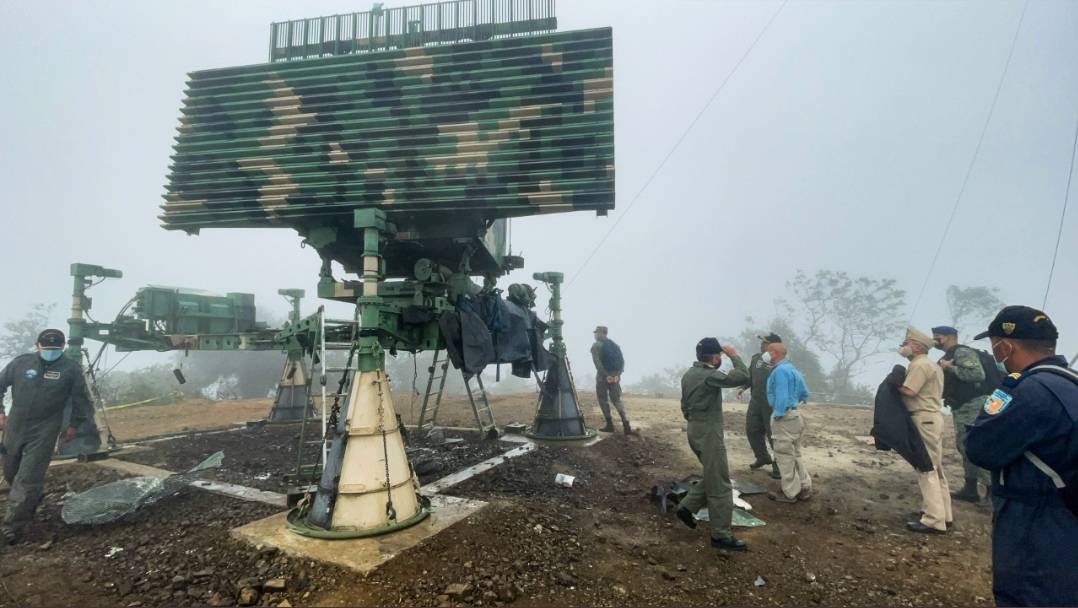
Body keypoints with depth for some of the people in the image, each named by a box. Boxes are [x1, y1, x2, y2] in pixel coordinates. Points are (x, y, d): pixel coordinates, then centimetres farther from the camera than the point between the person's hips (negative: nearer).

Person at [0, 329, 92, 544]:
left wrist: (74, 425, 5)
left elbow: (80, 399, 3)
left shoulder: (71, 369, -7)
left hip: (44, 433, -4)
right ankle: (31, 502, 44)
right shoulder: (21, 362, -3)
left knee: (28, 478, -5)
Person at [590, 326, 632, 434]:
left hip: (602, 376, -5)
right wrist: (618, 373, 0)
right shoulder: (615, 345, 14)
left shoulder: (596, 346, -4)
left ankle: (609, 425, 7)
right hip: (615, 377, 5)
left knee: (603, 400, 9)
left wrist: (605, 375, -17)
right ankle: (626, 425, -4)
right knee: (617, 400, 10)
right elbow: (622, 361, 6)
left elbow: (597, 362, -18)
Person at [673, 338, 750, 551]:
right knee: (720, 485, 0)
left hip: (695, 430, 10)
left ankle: (686, 506, 23)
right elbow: (742, 376, -26)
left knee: (713, 478, 21)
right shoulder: (709, 376, -20)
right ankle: (721, 535, 8)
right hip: (709, 432, -9)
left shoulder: (689, 375, 9)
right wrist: (734, 355, -12)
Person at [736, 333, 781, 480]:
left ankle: (778, 464, 18)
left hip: (772, 404, -7)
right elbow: (749, 375, 13)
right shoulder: (756, 358, 5)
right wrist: (743, 387, 0)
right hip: (756, 401, 7)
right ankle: (763, 457, 35)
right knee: (752, 430, 13)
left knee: (774, 434, 1)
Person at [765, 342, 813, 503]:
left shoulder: (780, 370, -18)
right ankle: (805, 488, 26)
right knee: (795, 454, 19)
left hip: (785, 417, -10)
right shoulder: (792, 368, 13)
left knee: (785, 456, 1)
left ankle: (790, 493, 9)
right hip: (795, 414, 10)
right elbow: (804, 393, 18)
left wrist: (777, 415, -19)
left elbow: (782, 396, -24)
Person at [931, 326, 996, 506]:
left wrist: (950, 368, -21)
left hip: (975, 406, -10)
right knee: (966, 447, 13)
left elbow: (978, 374, -28)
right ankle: (970, 490, 20)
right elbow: (948, 385, 23)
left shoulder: (962, 352, -12)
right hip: (962, 408, 10)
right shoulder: (948, 356, 17)